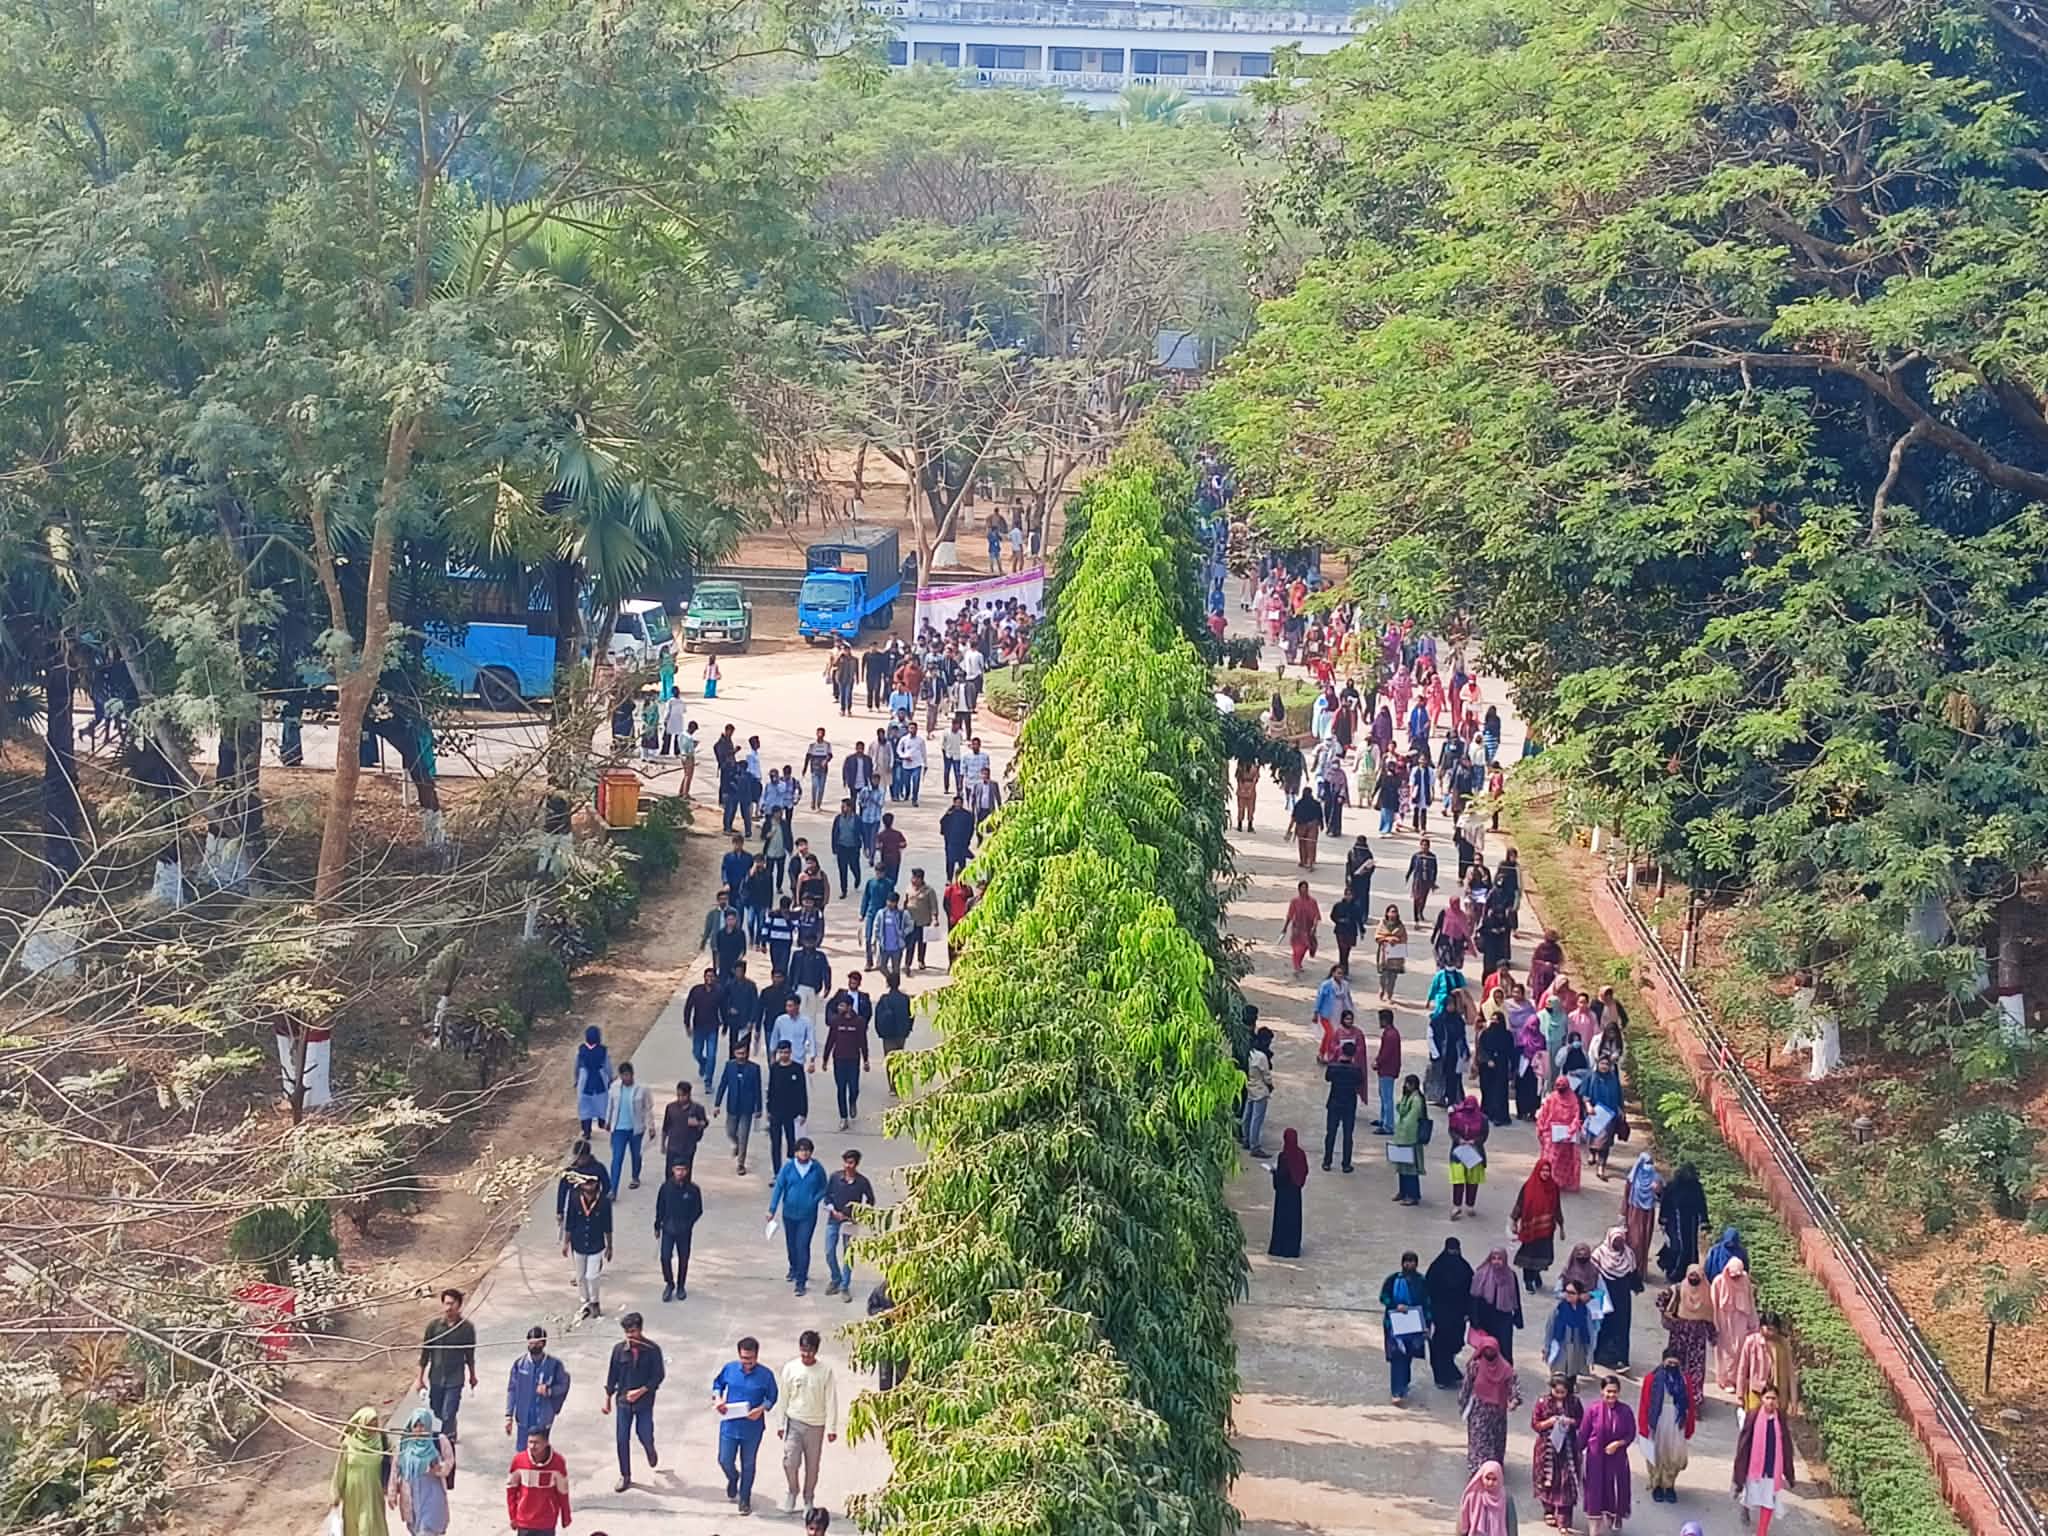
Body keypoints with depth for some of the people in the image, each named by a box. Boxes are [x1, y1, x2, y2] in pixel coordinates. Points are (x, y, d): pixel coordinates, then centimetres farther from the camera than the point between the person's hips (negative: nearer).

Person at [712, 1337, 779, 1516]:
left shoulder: (766, 1375, -12)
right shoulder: (729, 1368, -7)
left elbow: (772, 1397, -2)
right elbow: (718, 1384, 10)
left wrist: (762, 1409, -19)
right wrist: (718, 1399, -9)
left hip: (752, 1428, -2)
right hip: (729, 1425, 2)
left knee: (748, 1465, 11)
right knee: (725, 1461, 6)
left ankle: (745, 1499, 29)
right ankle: (733, 1478, 42)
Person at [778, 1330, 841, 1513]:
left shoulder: (826, 1371, -8)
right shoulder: (790, 1369, -4)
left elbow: (831, 1401, -4)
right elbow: (783, 1398, 4)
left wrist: (832, 1428, -6)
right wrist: (781, 1424, 6)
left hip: (816, 1425, 0)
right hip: (794, 1422, 0)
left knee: (812, 1465, 8)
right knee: (790, 1460, -11)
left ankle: (808, 1500, 24)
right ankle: (793, 1492, 15)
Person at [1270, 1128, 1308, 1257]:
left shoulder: (1283, 1156, -22)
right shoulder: (1300, 1154, -5)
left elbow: (1280, 1175, -21)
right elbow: (1306, 1171, 3)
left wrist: (1274, 1169, -1)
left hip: (1284, 1192, -6)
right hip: (1296, 1192, 6)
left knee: (1282, 1217, 6)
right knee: (1295, 1217, 16)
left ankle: (1281, 1247, 12)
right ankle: (1294, 1246, 24)